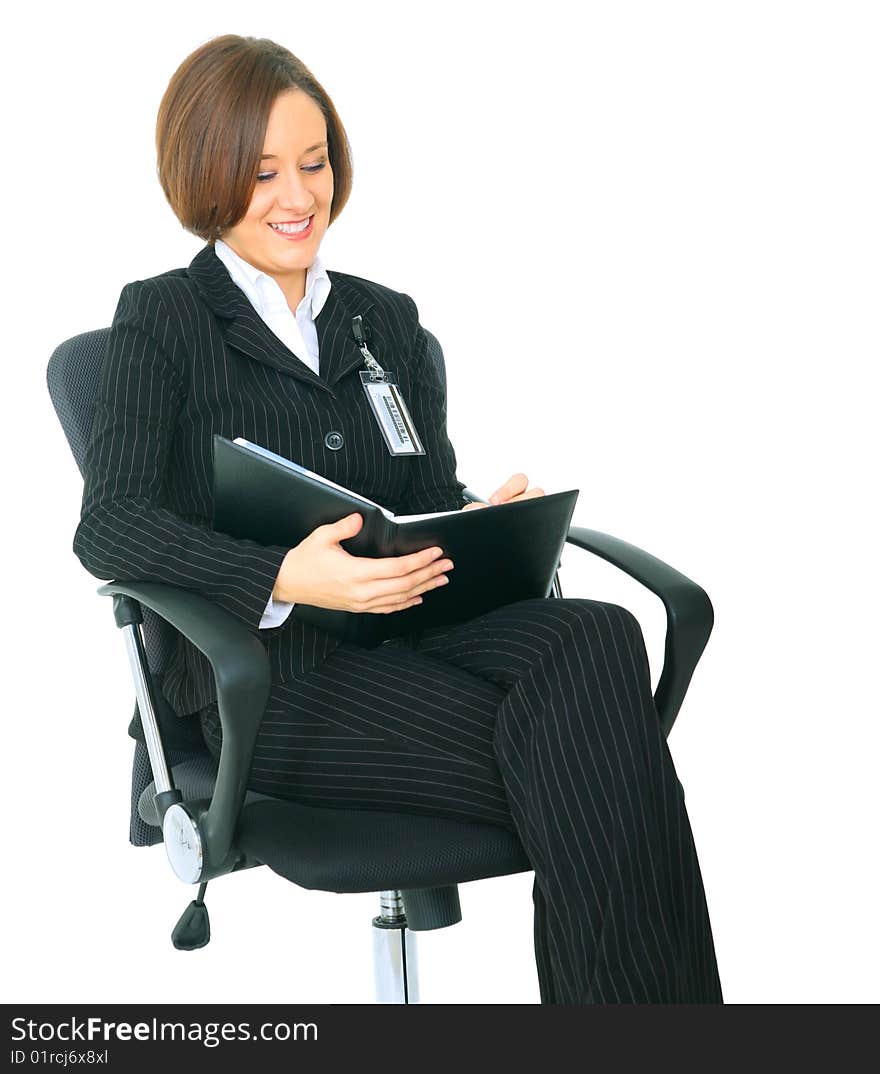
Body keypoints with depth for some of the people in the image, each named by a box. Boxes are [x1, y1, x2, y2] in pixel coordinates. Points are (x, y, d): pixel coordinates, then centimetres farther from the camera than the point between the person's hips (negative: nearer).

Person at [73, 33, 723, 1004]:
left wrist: (485, 521, -10)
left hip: (405, 629, 5)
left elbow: (432, 501, 17)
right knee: (565, 758, -30)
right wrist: (285, 577, -27)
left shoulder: (387, 319, 22)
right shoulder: (163, 319, 6)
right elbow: (109, 527, -8)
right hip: (268, 670, -4)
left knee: (599, 638, -30)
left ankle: (648, 993, -28)